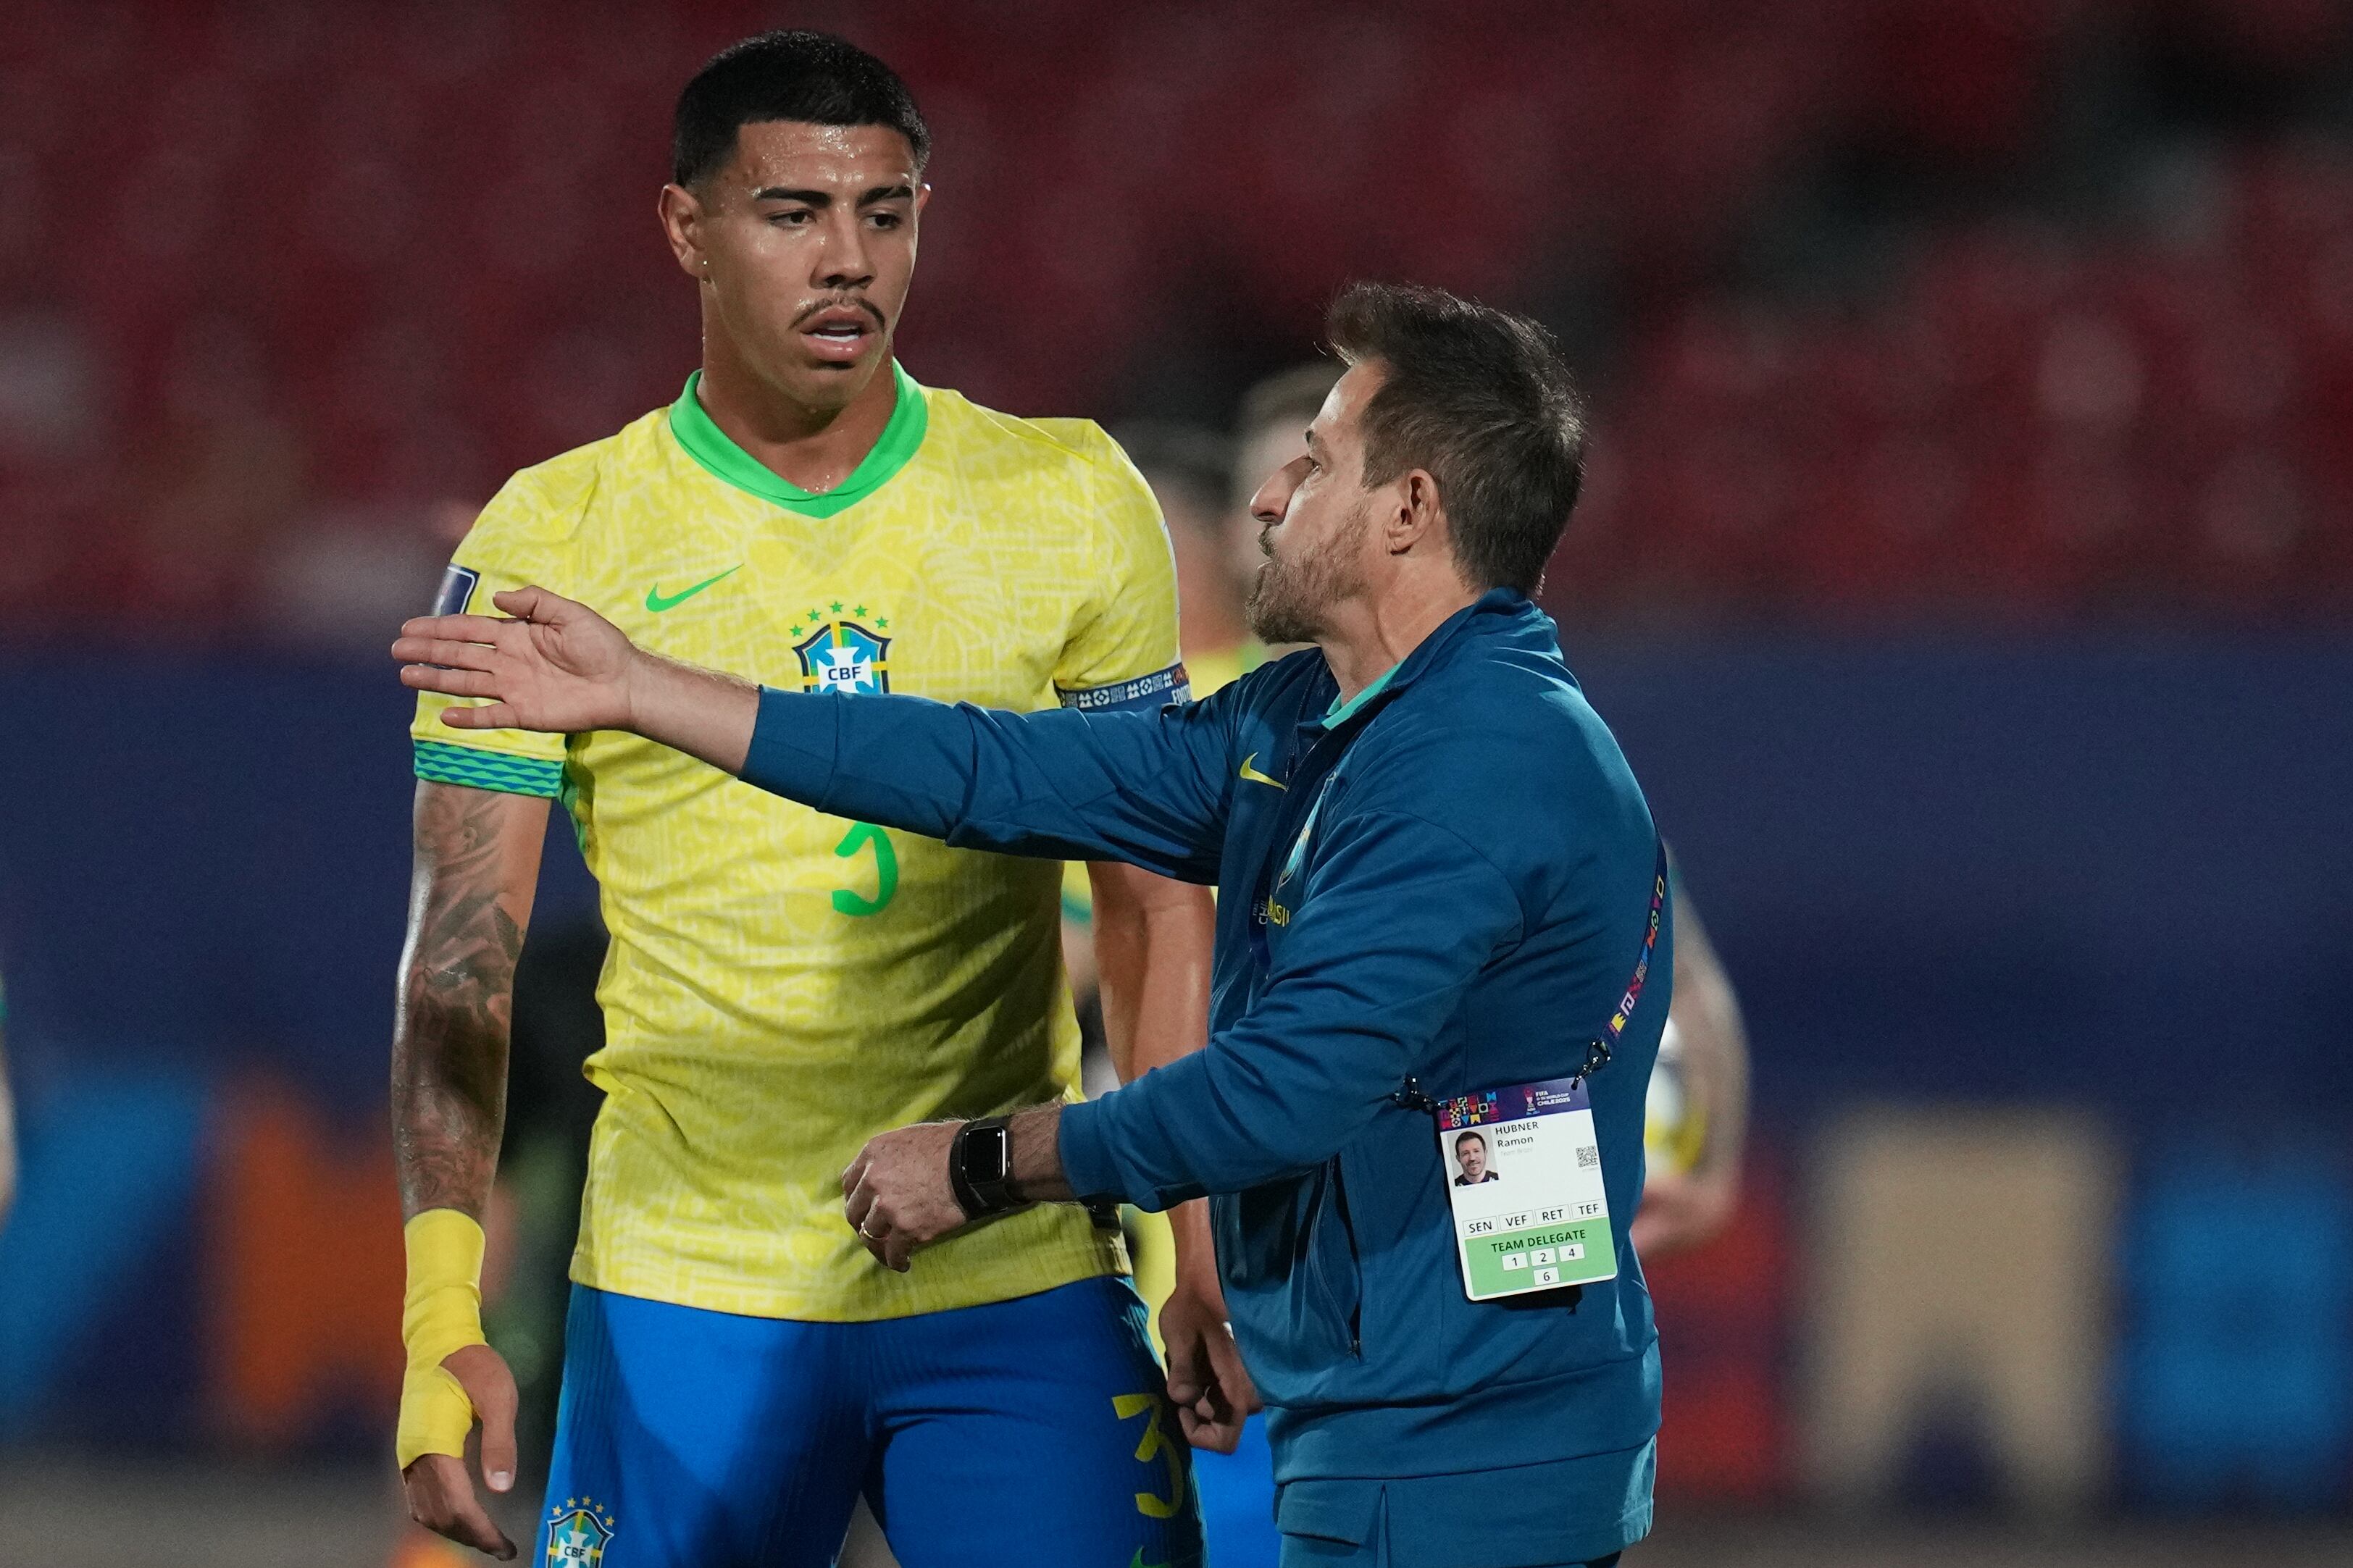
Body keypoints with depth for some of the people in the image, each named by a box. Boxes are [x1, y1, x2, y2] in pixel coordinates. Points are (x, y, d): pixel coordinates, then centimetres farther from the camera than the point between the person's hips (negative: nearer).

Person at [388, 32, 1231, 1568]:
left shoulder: (1072, 502, 5)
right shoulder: (554, 541, 1)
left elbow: (1160, 913, 9)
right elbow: (462, 955, -2)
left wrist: (1205, 1252, 2)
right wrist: (444, 1323, -12)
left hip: (1020, 1285, 1)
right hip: (686, 1302, -1)